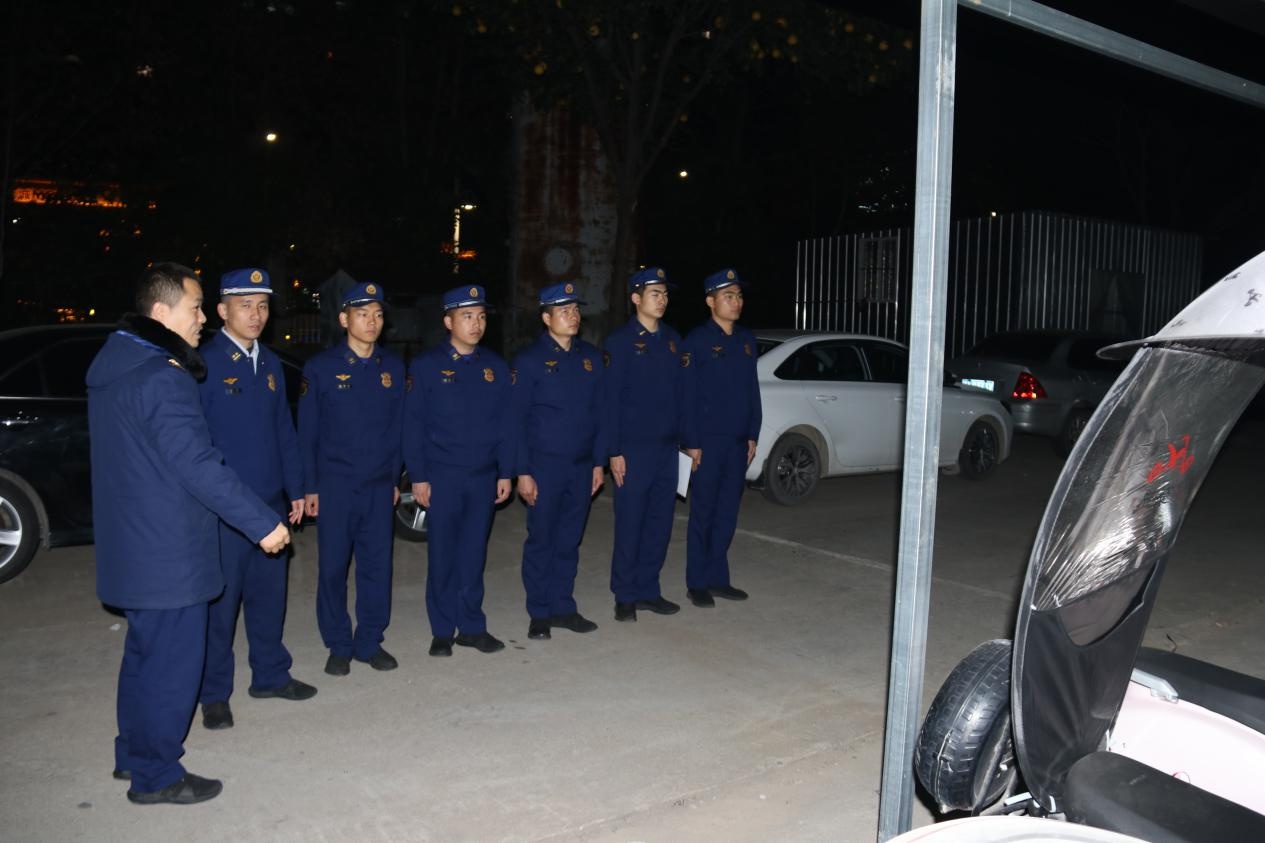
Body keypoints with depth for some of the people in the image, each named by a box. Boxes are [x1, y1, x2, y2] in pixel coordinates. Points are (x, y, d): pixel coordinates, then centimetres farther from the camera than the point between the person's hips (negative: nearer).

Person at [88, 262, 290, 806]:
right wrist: (263, 523, -21)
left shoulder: (112, 366, 9)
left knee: (146, 651, 22)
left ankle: (134, 754, 36)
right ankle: (156, 775, 17)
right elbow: (200, 467, -25)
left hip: (134, 542, 10)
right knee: (172, 660, 4)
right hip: (168, 551, -10)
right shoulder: (164, 377, -22)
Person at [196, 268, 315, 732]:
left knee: (269, 592, 15)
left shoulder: (271, 363, 11)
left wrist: (295, 489, 12)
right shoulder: (203, 363, -9)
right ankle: (214, 694, 17)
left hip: (270, 501, 6)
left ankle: (270, 675, 29)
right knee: (220, 599, 3)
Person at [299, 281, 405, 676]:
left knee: (377, 564, 7)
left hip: (380, 485, 2)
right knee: (333, 566, 4)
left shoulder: (394, 366, 5)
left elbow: (398, 425, 10)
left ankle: (370, 642, 21)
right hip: (335, 484, -2)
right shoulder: (320, 367, -2)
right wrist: (310, 486, -3)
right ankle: (339, 646, 19)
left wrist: (396, 477, 8)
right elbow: (307, 431, -1)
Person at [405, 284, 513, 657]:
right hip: (441, 476, -2)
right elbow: (414, 425, -4)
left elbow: (505, 423, 9)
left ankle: (471, 626, 21)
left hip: (484, 477, 3)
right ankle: (443, 631, 17)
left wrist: (505, 472, 4)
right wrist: (418, 477, -7)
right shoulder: (425, 365, -3)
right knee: (442, 554, 5)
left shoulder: (496, 367, 7)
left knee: (474, 554, 10)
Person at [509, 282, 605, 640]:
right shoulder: (529, 360, -5)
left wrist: (599, 461, 8)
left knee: (569, 541, 12)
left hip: (582, 466, 4)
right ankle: (539, 614, 17)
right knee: (541, 540, 5)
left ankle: (562, 607, 24)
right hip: (545, 466, -4)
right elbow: (517, 419, -6)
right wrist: (523, 472, -10)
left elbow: (599, 412, 11)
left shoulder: (591, 356, 8)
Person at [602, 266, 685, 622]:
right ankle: (625, 596, 14)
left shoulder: (672, 339, 11)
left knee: (660, 522, 10)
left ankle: (648, 589, 22)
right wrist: (614, 451, -12)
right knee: (630, 524, 2)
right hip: (634, 447, -5)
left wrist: (683, 437, 9)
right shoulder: (619, 341, -6)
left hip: (667, 446, 5)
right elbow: (610, 399, -8)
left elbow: (678, 391, 13)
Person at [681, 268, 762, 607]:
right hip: (708, 441, -6)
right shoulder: (696, 340, -7)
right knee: (703, 513, 2)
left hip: (738, 441, 6)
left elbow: (753, 389, 14)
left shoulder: (747, 339, 11)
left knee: (727, 513, 11)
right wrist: (692, 442, -12)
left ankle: (717, 578, 22)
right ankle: (697, 583, 11)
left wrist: (753, 434, 10)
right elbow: (688, 395, -9)